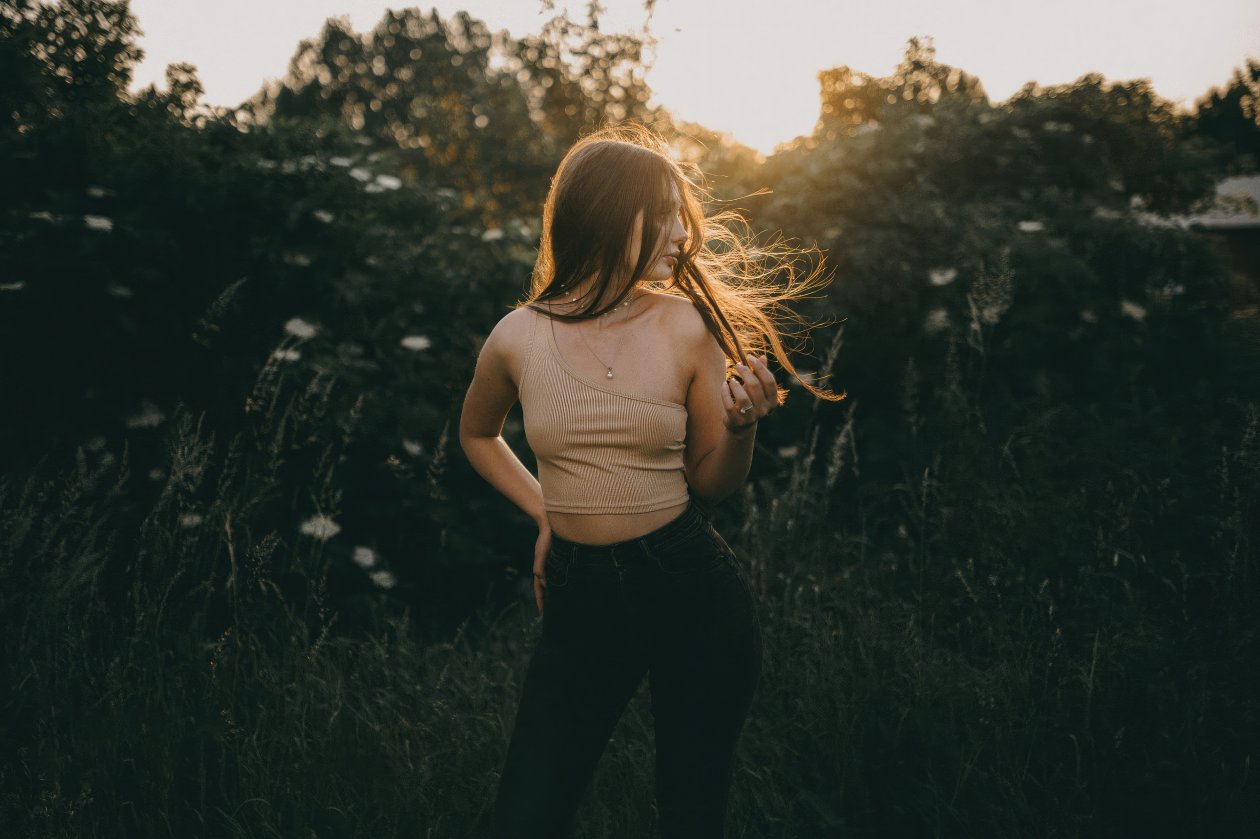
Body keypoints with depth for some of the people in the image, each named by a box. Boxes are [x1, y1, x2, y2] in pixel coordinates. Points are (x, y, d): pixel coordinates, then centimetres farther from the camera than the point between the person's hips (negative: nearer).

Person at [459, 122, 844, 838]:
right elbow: (478, 434, 18)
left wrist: (742, 426, -15)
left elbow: (712, 484, 4)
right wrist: (545, 510, 8)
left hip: (694, 590, 0)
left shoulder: (689, 329, -5)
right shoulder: (519, 339, -3)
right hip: (580, 599, 1)